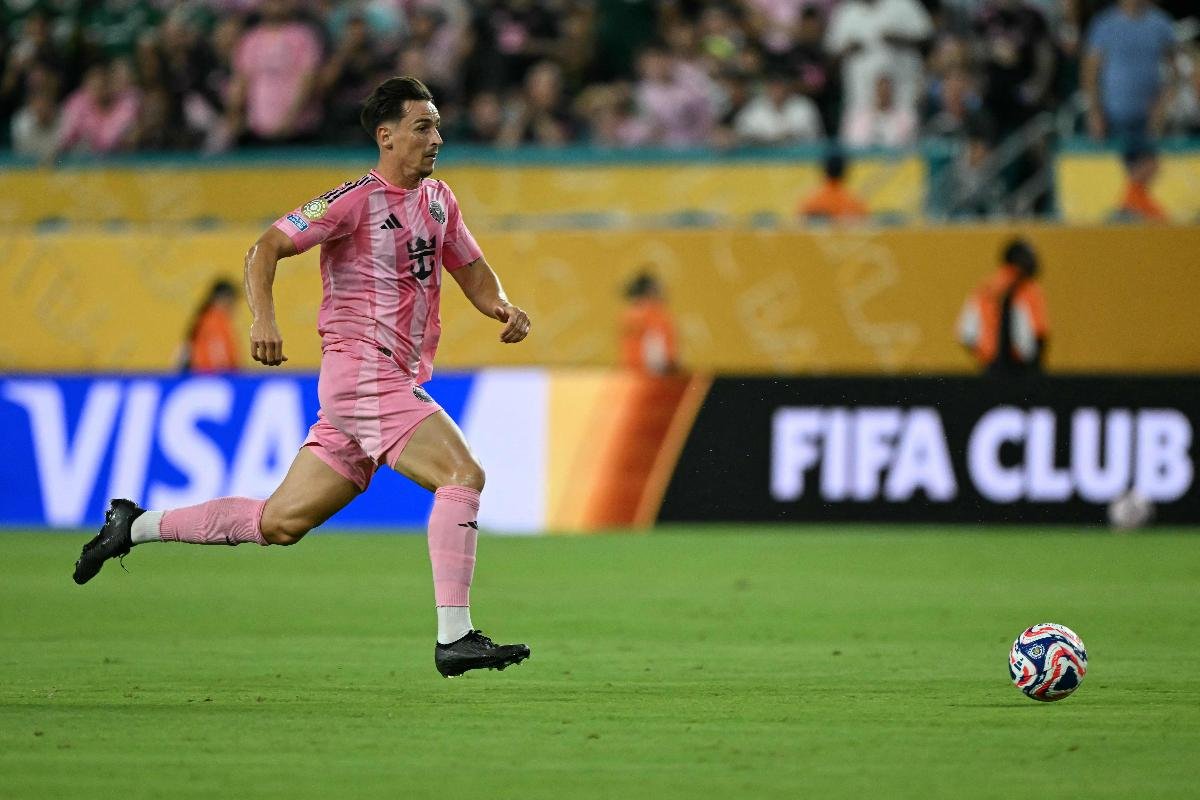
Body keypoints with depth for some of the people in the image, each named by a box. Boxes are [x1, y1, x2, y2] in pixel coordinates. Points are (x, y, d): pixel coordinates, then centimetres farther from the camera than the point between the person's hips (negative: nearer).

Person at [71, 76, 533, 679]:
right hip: (361, 374, -8)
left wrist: (503, 309, 4)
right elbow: (266, 249, -12)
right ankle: (454, 638, -20)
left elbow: (471, 271, 26)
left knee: (282, 522, 11)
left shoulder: (437, 200, 15)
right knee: (463, 474, -21)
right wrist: (263, 317, -28)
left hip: (397, 381, 8)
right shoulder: (356, 200, -10)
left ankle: (135, 526, 23)